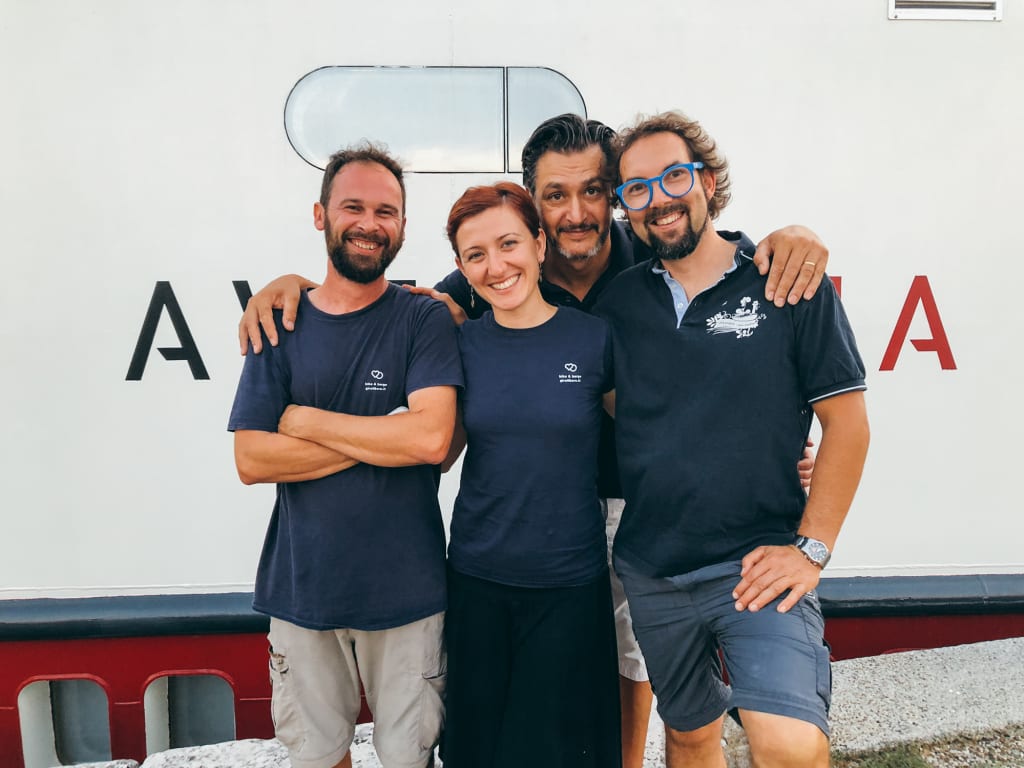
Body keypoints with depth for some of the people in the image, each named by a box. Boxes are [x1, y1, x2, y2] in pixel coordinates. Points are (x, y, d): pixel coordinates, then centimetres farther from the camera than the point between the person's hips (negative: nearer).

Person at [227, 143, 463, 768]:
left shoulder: (424, 321, -5)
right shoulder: (282, 326, 2)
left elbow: (432, 437, -19)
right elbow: (251, 460, -7)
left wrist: (303, 420, -12)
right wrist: (384, 438, -15)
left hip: (405, 590, -2)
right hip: (301, 585, 3)